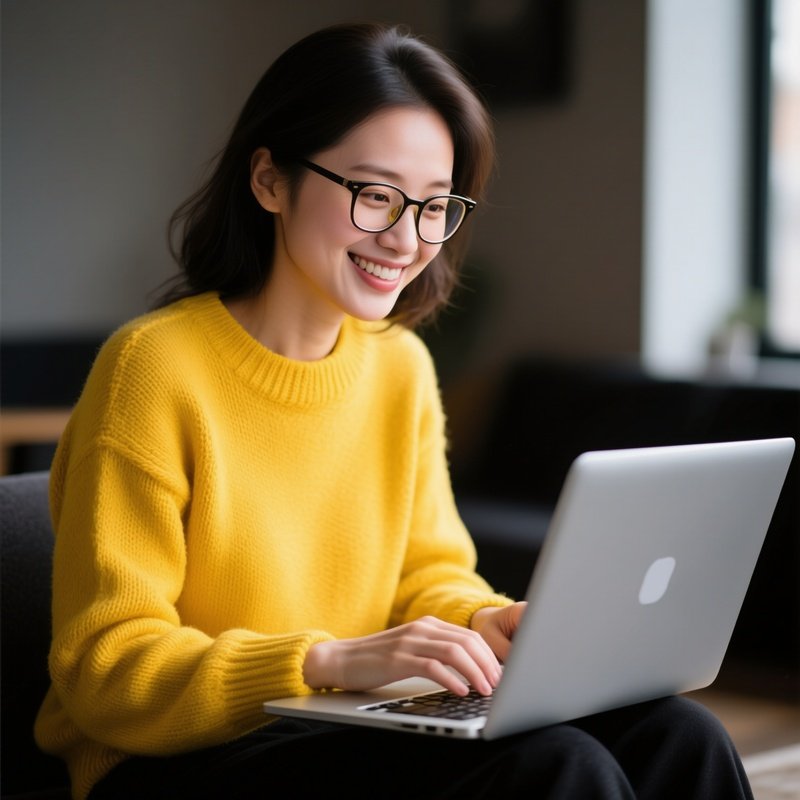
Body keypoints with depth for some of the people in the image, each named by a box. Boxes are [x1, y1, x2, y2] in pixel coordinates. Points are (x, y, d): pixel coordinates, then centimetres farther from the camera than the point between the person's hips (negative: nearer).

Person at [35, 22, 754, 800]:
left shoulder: (401, 365, 6)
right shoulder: (155, 366, -15)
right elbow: (105, 670, -16)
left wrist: (488, 622, -8)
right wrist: (332, 661, -28)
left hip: (356, 731, 7)